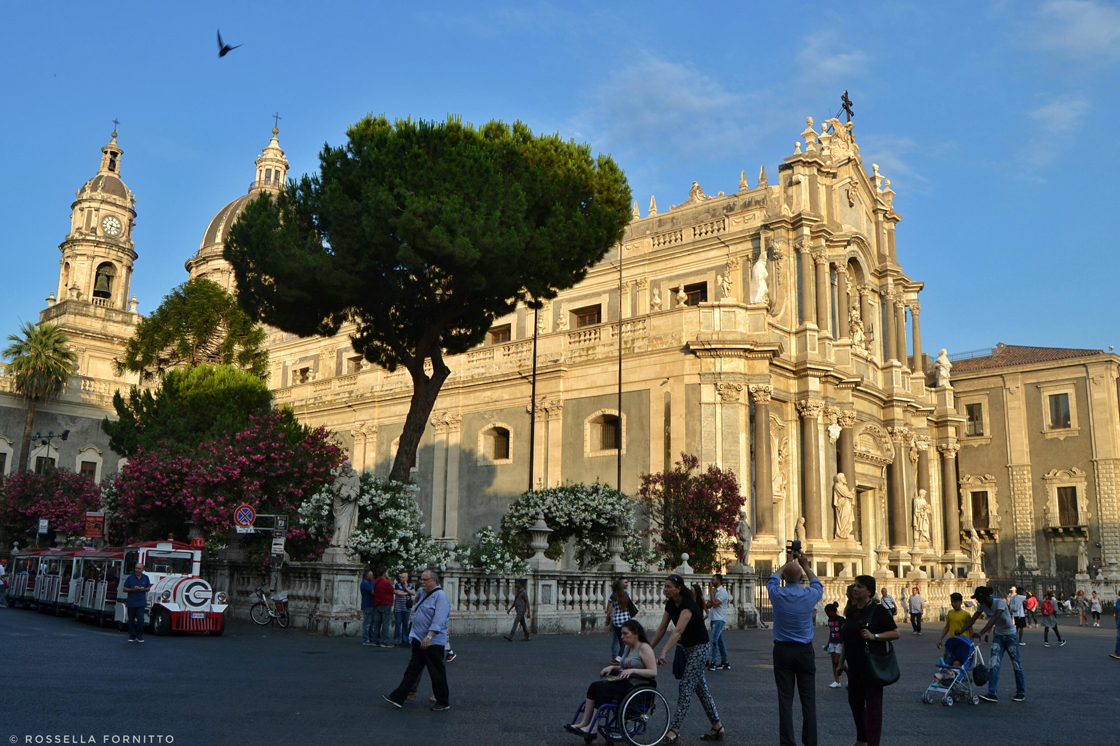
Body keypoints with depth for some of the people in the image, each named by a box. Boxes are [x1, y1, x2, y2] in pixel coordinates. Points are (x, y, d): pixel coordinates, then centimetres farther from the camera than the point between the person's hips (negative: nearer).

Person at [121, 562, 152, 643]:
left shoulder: (145, 578, 6)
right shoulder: (130, 578, 0)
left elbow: (148, 588, 16)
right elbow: (125, 589, 2)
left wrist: (144, 589, -6)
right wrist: (133, 589, -14)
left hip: (141, 603, 0)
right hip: (131, 602, 0)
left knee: (140, 618, -12)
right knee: (131, 620, 7)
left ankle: (139, 636, 1)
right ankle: (132, 636, 17)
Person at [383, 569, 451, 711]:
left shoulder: (440, 596, -16)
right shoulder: (423, 593, 14)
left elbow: (439, 619, -26)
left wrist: (429, 636, -32)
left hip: (433, 642, -9)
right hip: (419, 640, 9)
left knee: (437, 673, 1)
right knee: (412, 669, 9)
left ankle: (443, 702, 13)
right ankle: (398, 698, 9)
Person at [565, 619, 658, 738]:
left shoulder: (644, 648, -8)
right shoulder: (627, 648, 18)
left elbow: (653, 672, -15)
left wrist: (632, 670, -23)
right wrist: (612, 667, 8)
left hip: (639, 686, -9)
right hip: (625, 682, 9)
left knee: (601, 688, -24)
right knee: (594, 686, -14)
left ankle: (592, 728, -20)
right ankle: (584, 723, -17)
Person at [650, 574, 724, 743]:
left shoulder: (688, 604, -25)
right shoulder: (670, 604, 1)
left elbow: (678, 631, -36)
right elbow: (662, 629, 6)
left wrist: (664, 653, -43)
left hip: (699, 648, -9)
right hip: (687, 647, 9)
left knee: (686, 688, -9)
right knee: (701, 688, 12)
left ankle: (674, 730, -7)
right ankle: (717, 727, 20)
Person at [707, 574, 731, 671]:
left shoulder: (722, 592, -11)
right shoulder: (714, 591, 17)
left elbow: (715, 604, -20)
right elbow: (709, 605, 14)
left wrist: (711, 593, -12)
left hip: (719, 619, -9)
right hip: (713, 619, 9)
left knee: (714, 640, -15)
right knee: (719, 641, 12)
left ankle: (713, 662, -14)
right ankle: (725, 662, 18)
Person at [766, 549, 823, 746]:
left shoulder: (777, 594, -7)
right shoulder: (810, 595, -7)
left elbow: (773, 579, 18)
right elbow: (818, 584, 19)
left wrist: (788, 563, 30)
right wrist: (805, 565, 29)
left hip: (782, 650, 0)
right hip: (804, 651, 0)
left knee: (785, 699, 2)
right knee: (808, 699, 4)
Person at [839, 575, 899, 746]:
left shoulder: (878, 610, -9)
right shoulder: (852, 611, 11)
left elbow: (896, 633, -12)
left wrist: (874, 636, -23)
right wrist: (842, 661, 18)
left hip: (872, 665, -7)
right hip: (855, 665, 7)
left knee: (873, 704, -1)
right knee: (855, 701, 15)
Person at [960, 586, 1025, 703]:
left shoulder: (1000, 602, -27)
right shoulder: (982, 605, -7)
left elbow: (994, 619, -39)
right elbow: (973, 619, -11)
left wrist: (981, 633, -49)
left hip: (1010, 635, -5)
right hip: (998, 636, 5)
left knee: (1016, 664, 5)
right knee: (994, 664, -6)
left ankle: (1021, 693, 20)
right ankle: (992, 693, -12)